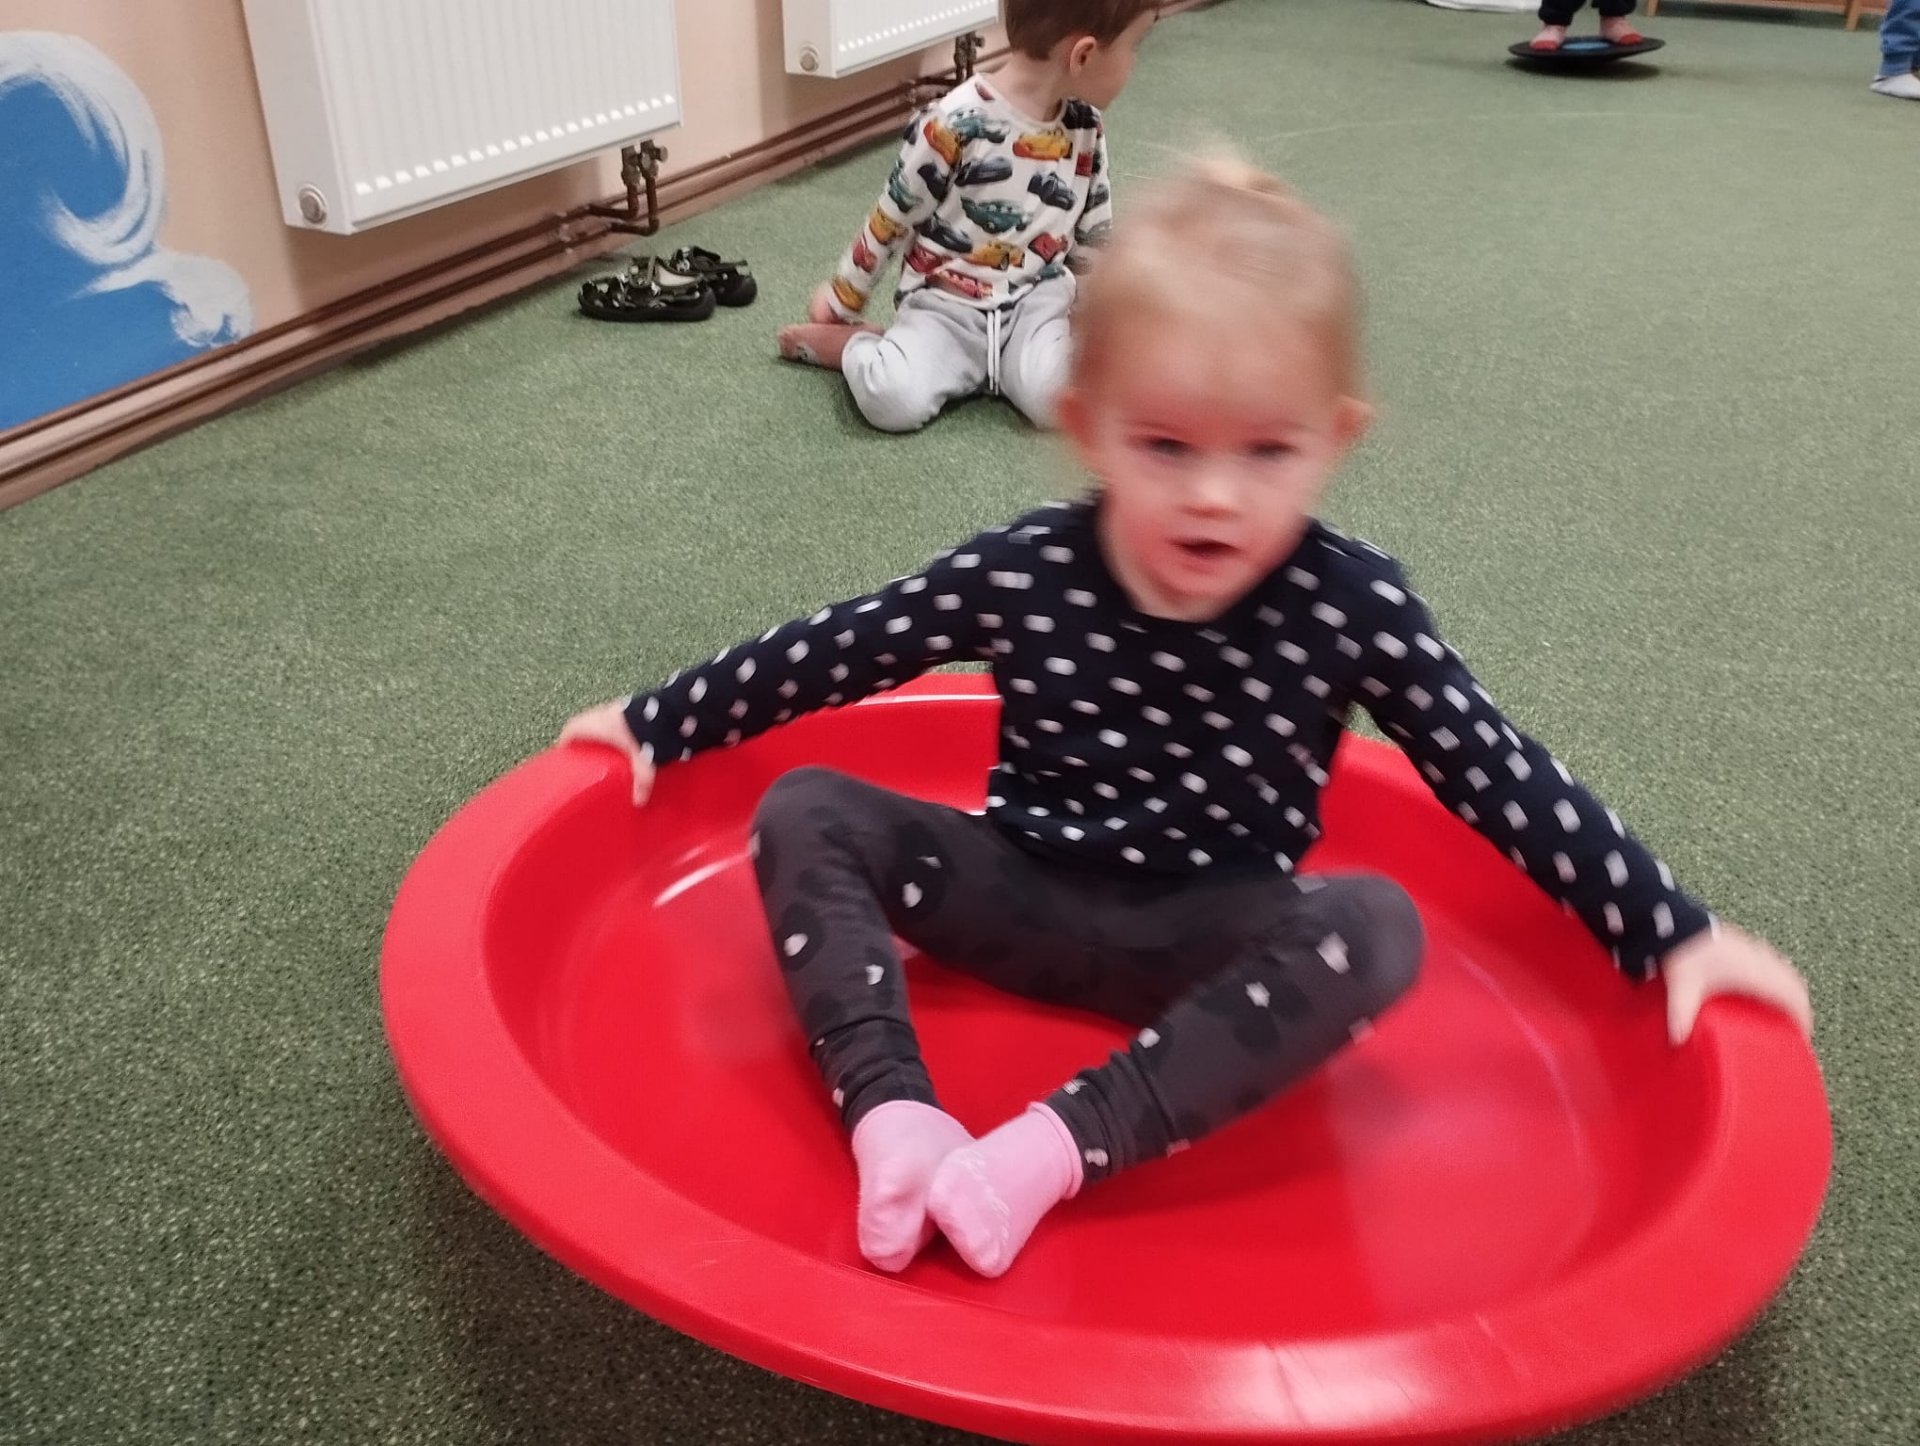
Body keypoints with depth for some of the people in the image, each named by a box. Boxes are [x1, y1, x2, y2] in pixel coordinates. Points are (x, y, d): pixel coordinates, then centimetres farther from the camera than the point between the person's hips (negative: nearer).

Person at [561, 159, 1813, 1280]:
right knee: (803, 813, -14)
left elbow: (1505, 779, -7)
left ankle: (1059, 1146, -31)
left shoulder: (1350, 606, -15)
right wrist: (657, 724, 5)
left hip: (1207, 944, -1)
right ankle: (896, 1116, -28)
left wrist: (1672, 935, -5)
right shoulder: (1024, 572, -13)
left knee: (1374, 930, -30)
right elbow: (831, 650, -3)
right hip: (1017, 897, 2)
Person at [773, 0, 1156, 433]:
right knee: (893, 401, -29)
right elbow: (891, 218, -5)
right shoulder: (955, 124, -16)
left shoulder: (1085, 126, 3)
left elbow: (1094, 234, 17)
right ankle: (847, 342, 5)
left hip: (1037, 301, 4)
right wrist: (842, 299, 6)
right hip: (947, 304, -3)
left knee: (1059, 401, -29)